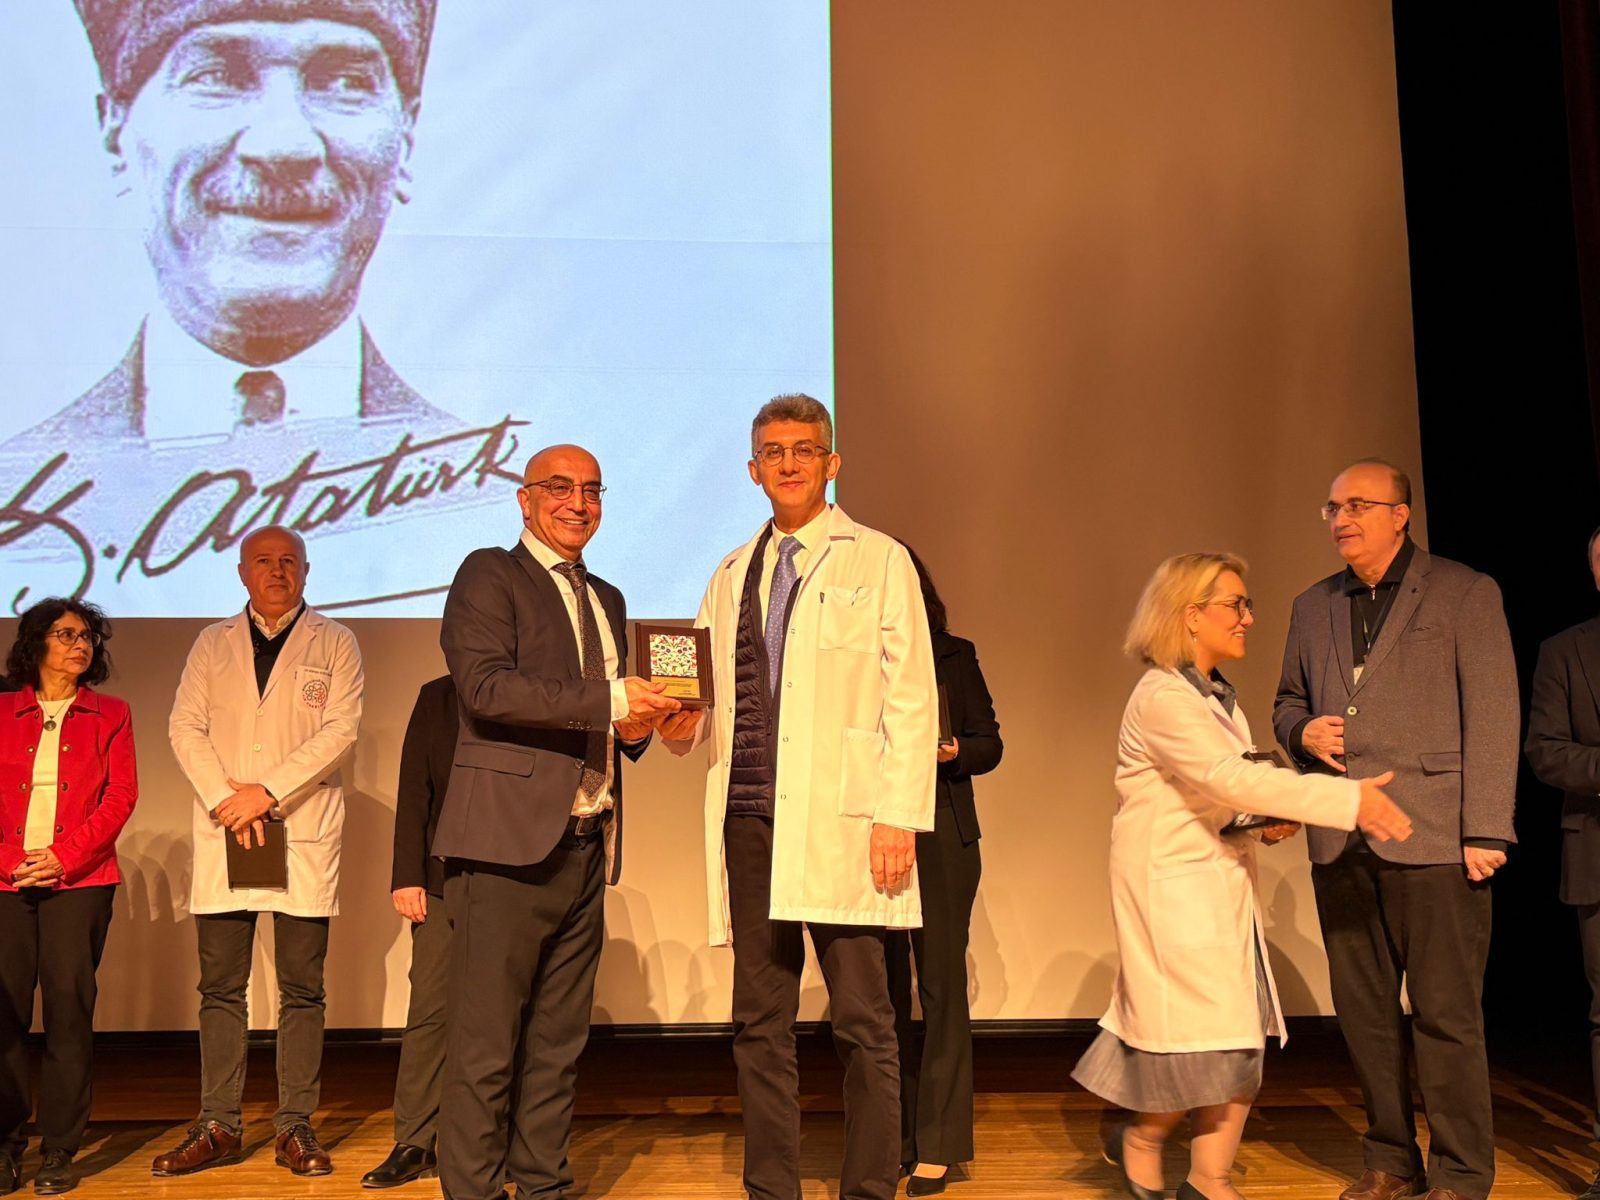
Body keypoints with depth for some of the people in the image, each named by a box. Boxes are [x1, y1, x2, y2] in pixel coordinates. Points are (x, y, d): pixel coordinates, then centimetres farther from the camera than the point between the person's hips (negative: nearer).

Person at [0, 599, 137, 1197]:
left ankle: (58, 1151, 5)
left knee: (69, 1007, -3)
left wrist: (64, 857, -8)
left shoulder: (110, 715, 11)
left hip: (79, 879, -1)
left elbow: (121, 796, 2)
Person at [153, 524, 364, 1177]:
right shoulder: (212, 643, 14)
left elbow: (340, 727, -5)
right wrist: (224, 798, -9)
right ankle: (219, 1126, 13)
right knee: (220, 986, 5)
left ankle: (295, 1127, 8)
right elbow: (184, 726, 5)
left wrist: (268, 792, -13)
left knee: (302, 989, 1)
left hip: (305, 832, -2)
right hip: (222, 833, 2)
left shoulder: (334, 643, 6)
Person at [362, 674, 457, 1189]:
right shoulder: (436, 697, 9)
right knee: (429, 1008, -1)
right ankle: (414, 1143, 7)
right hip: (445, 877, 1)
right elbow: (413, 792, 5)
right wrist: (407, 876, -3)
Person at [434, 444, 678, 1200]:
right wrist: (609, 700, -19)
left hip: (586, 845, 7)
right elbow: (485, 687, -15)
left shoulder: (607, 598, 22)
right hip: (511, 839, -7)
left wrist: (636, 726, 4)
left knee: (559, 1042, 12)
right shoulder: (489, 575, 0)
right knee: (485, 1044, -3)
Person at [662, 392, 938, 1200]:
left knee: (862, 1022, 0)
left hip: (840, 821, -4)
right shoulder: (731, 577, 18)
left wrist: (900, 816, -10)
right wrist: (681, 726, -3)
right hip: (749, 819, 4)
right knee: (759, 1023, 9)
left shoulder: (879, 560, 5)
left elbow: (910, 700, -2)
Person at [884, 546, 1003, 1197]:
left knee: (940, 983, 0)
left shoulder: (953, 655, 6)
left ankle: (937, 1145, 9)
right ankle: (892, 1139, 20)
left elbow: (989, 742, 6)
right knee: (884, 988, 8)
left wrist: (954, 752, -13)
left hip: (941, 834, -1)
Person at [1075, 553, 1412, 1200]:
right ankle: (1142, 1139, 21)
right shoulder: (1161, 697, -17)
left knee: (1244, 1037, 6)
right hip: (1172, 882, -9)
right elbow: (1229, 778, -27)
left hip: (1223, 876, 9)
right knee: (1202, 1033, -4)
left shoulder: (1220, 697, 13)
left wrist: (1269, 821, -4)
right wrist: (1349, 798, -29)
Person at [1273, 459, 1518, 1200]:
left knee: (1445, 1013, 1)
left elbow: (1493, 717, -6)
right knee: (1363, 1010, 12)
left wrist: (1485, 832, -11)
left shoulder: (1465, 593, 0)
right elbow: (1288, 701, 22)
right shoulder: (1313, 607, 14)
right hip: (1339, 842, 5)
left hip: (1432, 836, -5)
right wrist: (1304, 731, -2)